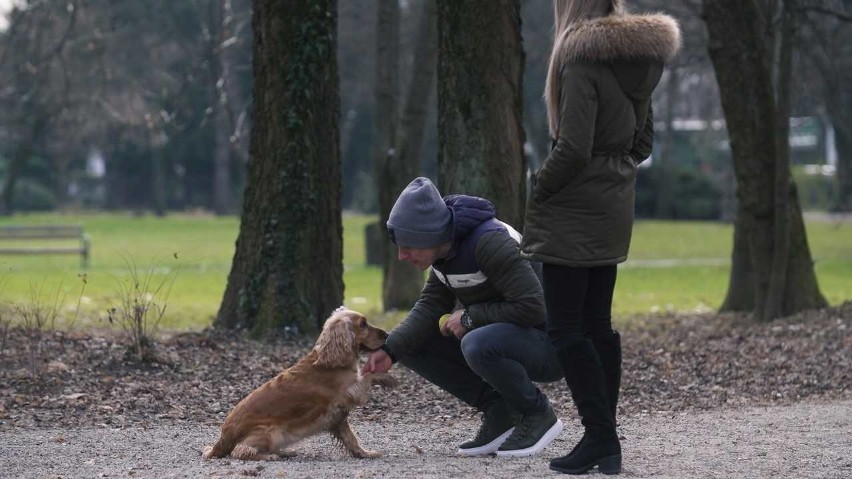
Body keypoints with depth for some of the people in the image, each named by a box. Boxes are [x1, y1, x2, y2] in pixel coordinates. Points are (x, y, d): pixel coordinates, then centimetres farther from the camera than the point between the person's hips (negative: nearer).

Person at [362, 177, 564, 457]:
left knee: (478, 345, -38)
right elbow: (430, 308, -2)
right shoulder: (446, 248, 1)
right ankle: (499, 412, 1)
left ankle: (538, 415, -12)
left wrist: (470, 317, -20)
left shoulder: (490, 243, -26)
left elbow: (532, 306, -29)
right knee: (411, 345, -1)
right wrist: (389, 351, -16)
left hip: (547, 344, -9)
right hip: (501, 337, 9)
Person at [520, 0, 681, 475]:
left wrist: (537, 191, -9)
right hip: (615, 210, 9)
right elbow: (643, 139, 18)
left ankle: (599, 435, -6)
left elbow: (572, 148, -22)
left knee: (566, 327, -3)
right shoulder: (639, 57, 10)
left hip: (574, 213, -9)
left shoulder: (582, 58, -17)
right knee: (599, 324, 13)